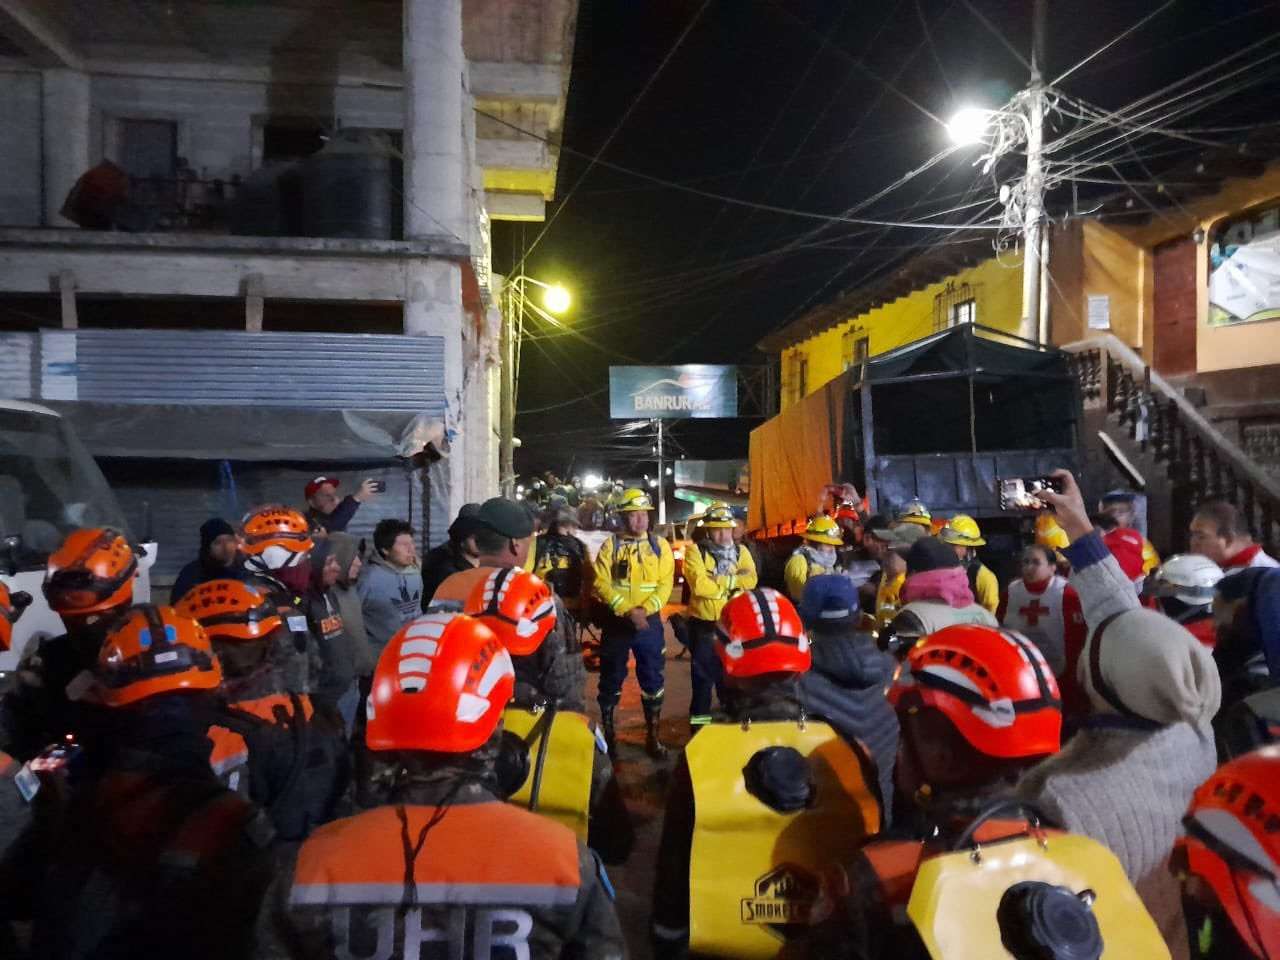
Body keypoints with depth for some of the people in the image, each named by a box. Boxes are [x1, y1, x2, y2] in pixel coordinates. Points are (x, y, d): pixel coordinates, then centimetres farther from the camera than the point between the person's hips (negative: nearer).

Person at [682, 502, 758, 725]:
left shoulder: (741, 551, 6)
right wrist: (732, 584, -14)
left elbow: (751, 580, -10)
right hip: (704, 625, -4)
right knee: (703, 680, 5)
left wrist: (717, 580, -18)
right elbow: (699, 585, -22)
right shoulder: (695, 551, -7)